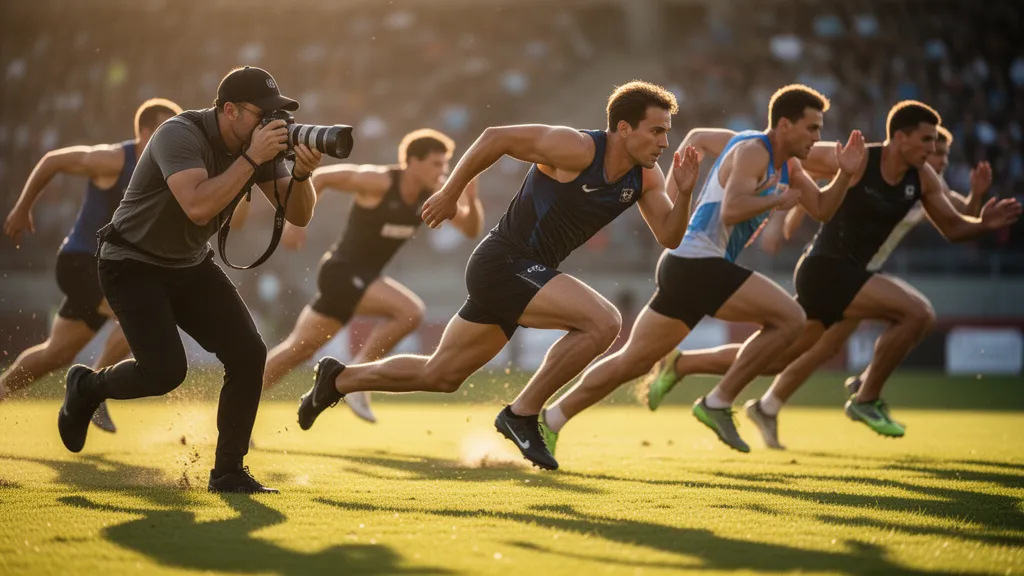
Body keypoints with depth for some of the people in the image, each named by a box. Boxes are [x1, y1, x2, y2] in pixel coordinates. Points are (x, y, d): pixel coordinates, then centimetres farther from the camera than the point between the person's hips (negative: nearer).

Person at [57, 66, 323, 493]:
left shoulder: (261, 143, -5)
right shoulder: (181, 135, -26)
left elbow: (298, 216, -5)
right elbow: (199, 207, -41)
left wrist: (302, 174, -25)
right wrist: (251, 159, -38)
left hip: (190, 266, 7)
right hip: (133, 265, -7)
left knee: (248, 353, -10)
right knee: (166, 370, -21)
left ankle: (228, 472, 2)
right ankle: (87, 387, 12)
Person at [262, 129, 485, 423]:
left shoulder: (432, 195, -1)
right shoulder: (378, 181, -20)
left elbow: (471, 229, -1)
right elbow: (319, 177, -13)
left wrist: (471, 200, -20)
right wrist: (296, 222, -14)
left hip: (361, 277, 8)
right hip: (342, 272, -8)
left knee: (298, 349, 14)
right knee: (410, 311, -23)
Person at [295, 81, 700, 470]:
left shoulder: (645, 177, 2)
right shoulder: (578, 149, -20)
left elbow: (668, 237, 2)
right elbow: (496, 137, -14)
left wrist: (683, 193, -16)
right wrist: (449, 194, -9)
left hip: (528, 275, 8)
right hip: (503, 264, -8)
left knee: (439, 376, 17)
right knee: (603, 321, -24)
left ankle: (339, 379, 34)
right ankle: (522, 414, -12)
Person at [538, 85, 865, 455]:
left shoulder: (785, 166, 18)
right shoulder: (752, 151, -11)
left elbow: (821, 210, 22)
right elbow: (731, 211, -26)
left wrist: (845, 174, 7)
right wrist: (778, 200, -14)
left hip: (684, 267, 10)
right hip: (697, 262, -10)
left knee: (632, 361, 11)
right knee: (789, 318, -13)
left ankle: (548, 421, 13)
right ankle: (718, 403, -9)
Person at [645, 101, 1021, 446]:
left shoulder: (922, 178, 2)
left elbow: (953, 227, 9)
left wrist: (984, 222, -8)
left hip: (850, 276, 8)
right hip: (825, 270, -8)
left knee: (777, 358, 14)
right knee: (918, 312, -21)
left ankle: (679, 365, 27)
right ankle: (866, 399, -5)